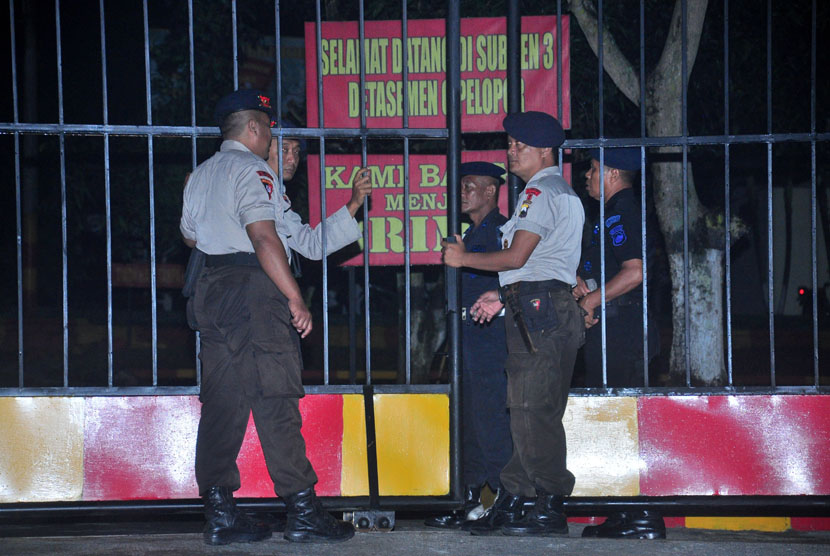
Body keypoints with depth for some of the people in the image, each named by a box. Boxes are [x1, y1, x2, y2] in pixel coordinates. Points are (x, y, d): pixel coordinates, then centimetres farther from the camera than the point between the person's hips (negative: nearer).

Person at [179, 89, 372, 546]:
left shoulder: (200, 175, 20)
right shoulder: (252, 170, -7)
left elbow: (191, 235, 31)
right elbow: (265, 238, -18)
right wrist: (296, 300, -18)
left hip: (212, 287, 8)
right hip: (255, 290, -8)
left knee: (221, 404, 6)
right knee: (275, 401, -8)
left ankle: (219, 514, 4)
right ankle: (301, 512, -7)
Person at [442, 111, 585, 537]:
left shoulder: (541, 192, -8)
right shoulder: (562, 192, 24)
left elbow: (517, 257, -15)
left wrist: (463, 258, -2)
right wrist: (503, 296, 24)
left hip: (538, 309, -11)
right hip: (543, 307, 11)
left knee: (534, 410, -10)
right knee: (526, 409, 8)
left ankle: (549, 508, -9)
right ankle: (512, 502, 10)